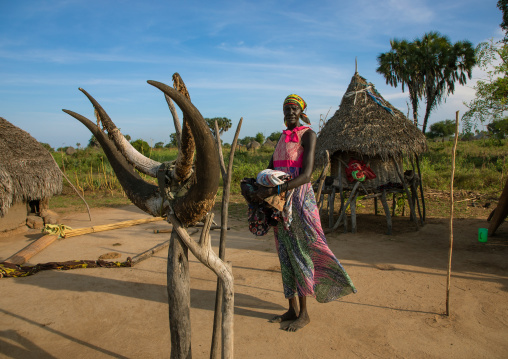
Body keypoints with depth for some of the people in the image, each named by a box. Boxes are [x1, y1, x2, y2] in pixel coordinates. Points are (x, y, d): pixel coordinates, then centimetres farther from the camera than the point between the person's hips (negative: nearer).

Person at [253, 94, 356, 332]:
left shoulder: (308, 135, -7)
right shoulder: (283, 138, 16)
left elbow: (306, 174, -19)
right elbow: (270, 170, 17)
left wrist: (273, 191, -27)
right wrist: (256, 188, -3)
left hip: (299, 200, -7)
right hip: (280, 202, 7)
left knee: (301, 253, 0)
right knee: (286, 254, 10)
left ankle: (304, 314, 15)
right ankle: (292, 309, 23)